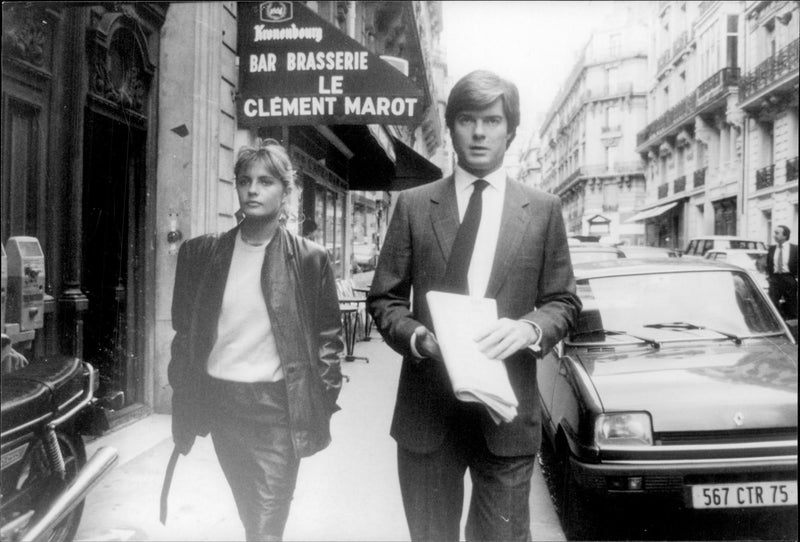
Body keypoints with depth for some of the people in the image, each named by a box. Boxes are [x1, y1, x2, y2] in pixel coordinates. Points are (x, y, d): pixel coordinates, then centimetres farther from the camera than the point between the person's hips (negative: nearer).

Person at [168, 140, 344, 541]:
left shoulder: (309, 259, -3)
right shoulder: (201, 254, 3)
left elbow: (328, 335, 1)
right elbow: (184, 330, 8)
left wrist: (322, 402, -5)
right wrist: (183, 399, 4)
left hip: (278, 406, -3)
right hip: (220, 400, 4)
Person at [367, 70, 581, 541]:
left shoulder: (543, 209, 4)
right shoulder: (413, 205, 3)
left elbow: (564, 302, 6)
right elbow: (384, 299, 5)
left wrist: (530, 328, -15)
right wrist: (417, 336, -14)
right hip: (426, 411, 1)